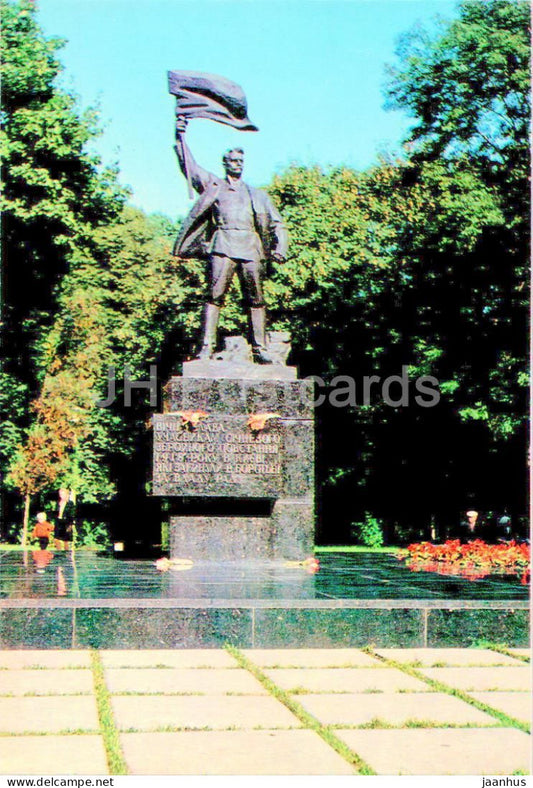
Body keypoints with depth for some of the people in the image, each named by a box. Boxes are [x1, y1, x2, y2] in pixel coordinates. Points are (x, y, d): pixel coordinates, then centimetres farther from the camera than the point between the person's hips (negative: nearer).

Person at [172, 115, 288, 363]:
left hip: (251, 248, 2)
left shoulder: (256, 195, 27)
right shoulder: (213, 185, 22)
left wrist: (280, 247, 5)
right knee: (215, 295, -14)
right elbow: (188, 166, 14)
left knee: (256, 298, -5)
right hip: (223, 245, -2)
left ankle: (260, 349, -5)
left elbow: (277, 223, 21)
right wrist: (180, 138, 4)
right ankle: (207, 346, -19)